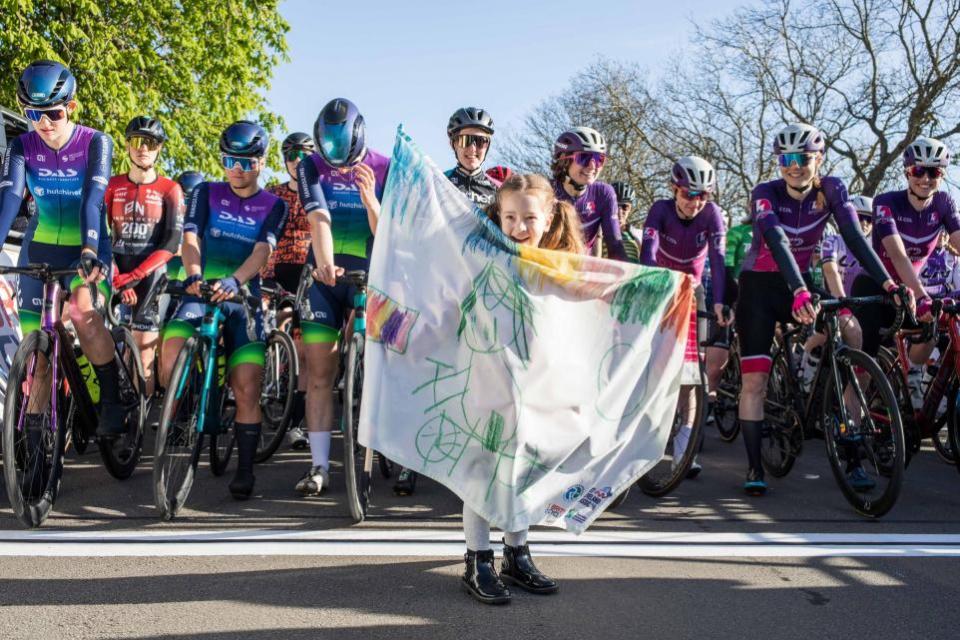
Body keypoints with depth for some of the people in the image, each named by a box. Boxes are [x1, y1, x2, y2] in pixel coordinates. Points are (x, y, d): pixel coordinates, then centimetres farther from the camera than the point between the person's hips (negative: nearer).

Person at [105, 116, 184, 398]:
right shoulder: (112, 186, 9)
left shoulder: (169, 190, 2)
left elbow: (171, 244, -6)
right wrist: (117, 279, -13)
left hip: (150, 280, -2)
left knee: (143, 361, -7)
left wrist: (134, 277, -16)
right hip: (117, 278, 2)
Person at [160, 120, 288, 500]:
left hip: (243, 300, 0)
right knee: (172, 354, -28)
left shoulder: (273, 206, 8)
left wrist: (234, 281, -30)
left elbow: (263, 249, -9)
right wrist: (193, 275, -28)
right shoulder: (206, 193, 10)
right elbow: (191, 237, -5)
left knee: (247, 389, -10)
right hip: (201, 293, 0)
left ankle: (244, 469, 2)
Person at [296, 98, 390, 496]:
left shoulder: (384, 169, -3)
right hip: (325, 276, 1)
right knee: (319, 371, -2)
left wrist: (369, 199, -27)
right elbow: (318, 218, -18)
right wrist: (324, 263, -36)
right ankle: (319, 465, 1)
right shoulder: (311, 168, -2)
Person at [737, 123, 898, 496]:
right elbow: (776, 240, -34)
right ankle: (754, 467, 2)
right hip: (759, 286, -3)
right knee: (754, 380, -8)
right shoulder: (766, 193, -19)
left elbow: (854, 236, -19)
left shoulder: (831, 189, -10)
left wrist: (886, 282, -32)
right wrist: (799, 293, -49)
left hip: (801, 283, 3)